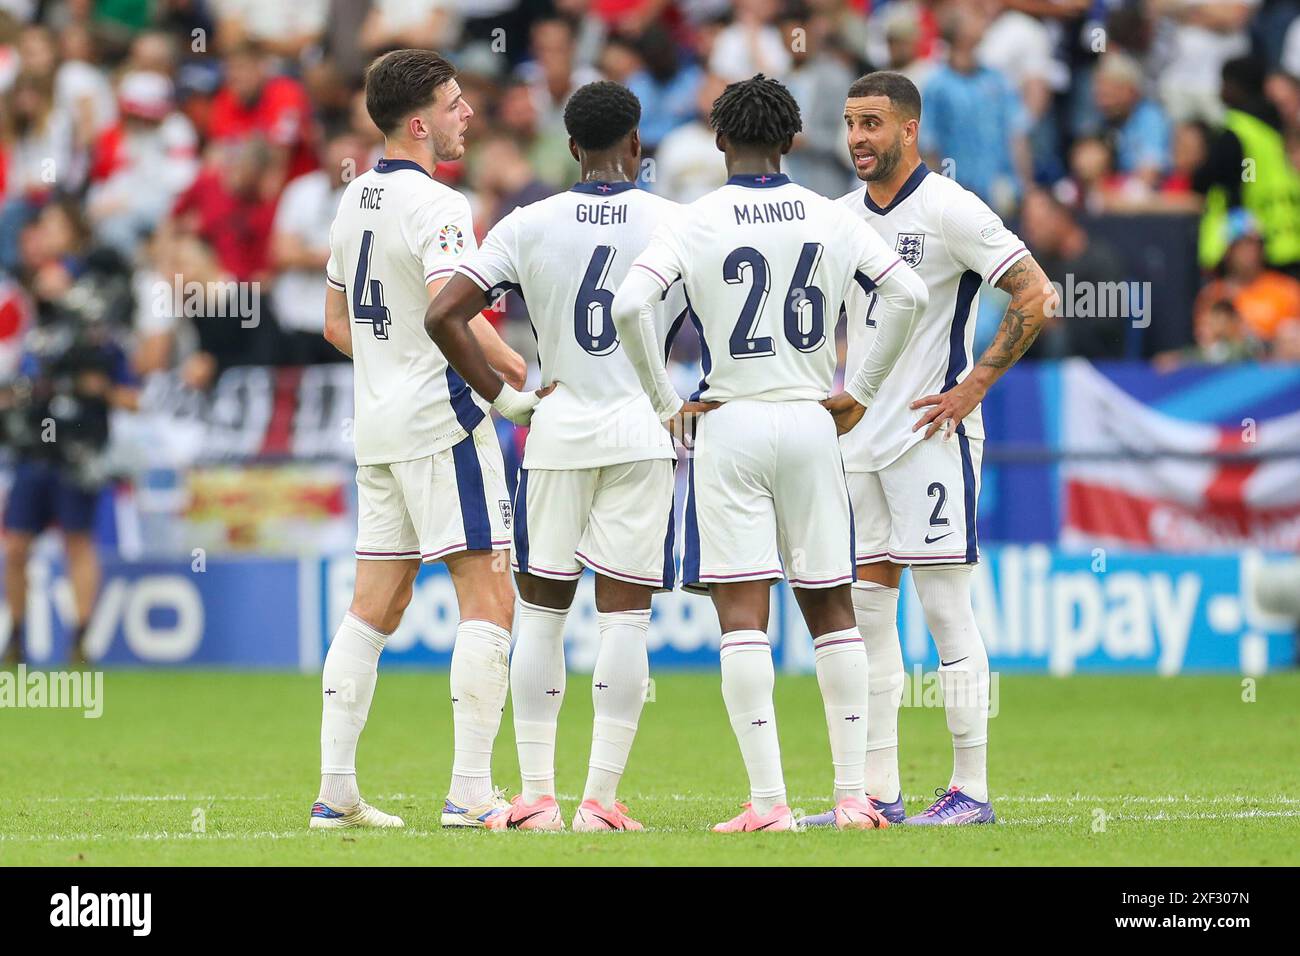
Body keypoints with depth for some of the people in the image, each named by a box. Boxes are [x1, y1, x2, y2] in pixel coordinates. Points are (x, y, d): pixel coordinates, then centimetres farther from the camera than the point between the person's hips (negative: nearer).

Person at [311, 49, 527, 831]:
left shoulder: (357, 198, 13)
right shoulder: (437, 207, -14)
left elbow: (337, 322, 21)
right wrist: (523, 373, -21)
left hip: (378, 425, 9)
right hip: (444, 422, -9)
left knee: (376, 605, 11)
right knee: (488, 601, -6)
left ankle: (336, 789, 9)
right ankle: (471, 792, -11)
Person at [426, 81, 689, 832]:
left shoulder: (528, 226, -1)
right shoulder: (678, 225, -2)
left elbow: (444, 314, -6)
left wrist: (499, 395, 2)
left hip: (558, 431, 1)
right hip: (644, 432, -1)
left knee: (542, 613, 9)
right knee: (625, 615, 1)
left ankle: (536, 796, 8)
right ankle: (602, 798, -4)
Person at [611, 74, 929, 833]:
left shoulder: (695, 224, -5)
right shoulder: (832, 220, 3)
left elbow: (630, 304, -17)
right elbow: (909, 293, 0)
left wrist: (666, 399, -5)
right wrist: (861, 391, 8)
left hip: (730, 425, -3)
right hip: (811, 424, 3)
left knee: (743, 615, -3)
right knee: (831, 608, 11)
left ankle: (768, 800, -10)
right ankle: (853, 793, 9)